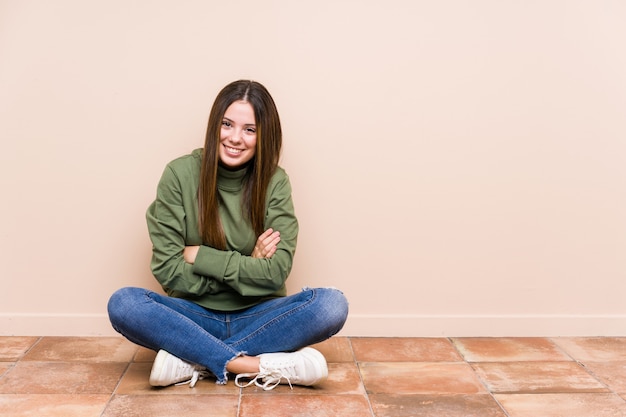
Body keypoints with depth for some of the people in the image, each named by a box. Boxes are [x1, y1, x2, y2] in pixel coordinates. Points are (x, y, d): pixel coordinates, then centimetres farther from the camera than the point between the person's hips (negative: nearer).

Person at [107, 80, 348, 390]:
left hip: (257, 316, 1)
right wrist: (246, 268, -14)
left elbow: (276, 272, -12)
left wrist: (199, 256, -14)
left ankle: (192, 359, -21)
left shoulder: (275, 182, -6)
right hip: (196, 314, 0)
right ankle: (259, 366, -27)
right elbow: (167, 271, -10)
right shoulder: (180, 174, -8)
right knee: (122, 304, -26)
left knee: (333, 305, -25)